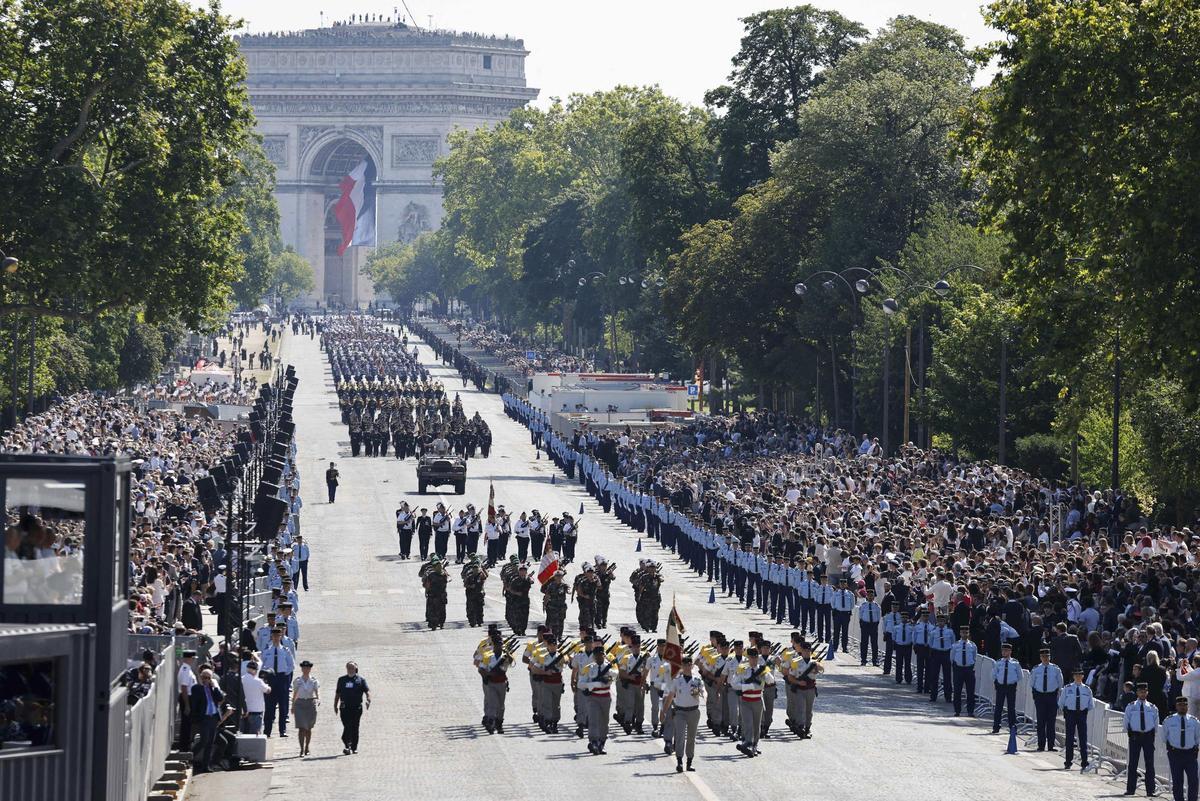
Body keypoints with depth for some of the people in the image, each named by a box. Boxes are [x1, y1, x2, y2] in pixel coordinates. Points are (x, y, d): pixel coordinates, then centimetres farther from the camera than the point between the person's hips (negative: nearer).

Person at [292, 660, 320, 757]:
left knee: (309, 728, 10)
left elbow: (317, 691, -12)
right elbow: (295, 694, 11)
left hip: (311, 704, 1)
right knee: (301, 727, -9)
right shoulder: (297, 680, 3)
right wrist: (293, 706, 14)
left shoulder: (314, 680, 0)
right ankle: (302, 749, -9)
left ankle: (307, 748, 25)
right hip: (300, 704, -1)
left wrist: (318, 699, -32)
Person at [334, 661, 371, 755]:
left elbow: (367, 691, -2)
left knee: (355, 728, 4)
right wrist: (335, 705, 15)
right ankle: (347, 746, -13)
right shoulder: (342, 680, 14)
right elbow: (337, 693, 20)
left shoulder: (360, 680, 8)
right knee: (347, 727, -12)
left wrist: (368, 700, -21)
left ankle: (354, 747, 12)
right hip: (345, 708, 0)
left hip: (357, 708, 0)